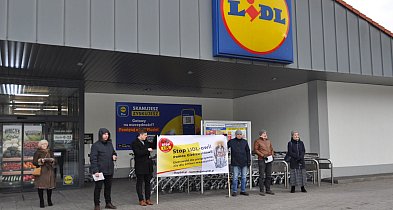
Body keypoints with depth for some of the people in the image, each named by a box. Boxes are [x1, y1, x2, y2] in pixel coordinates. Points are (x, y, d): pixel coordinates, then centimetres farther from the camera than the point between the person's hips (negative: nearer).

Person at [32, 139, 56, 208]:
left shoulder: (50, 152, 14)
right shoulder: (37, 153, 3)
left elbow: (53, 160, 13)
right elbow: (34, 162, -1)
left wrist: (51, 160, -9)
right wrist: (41, 161, -15)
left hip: (49, 171, 3)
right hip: (41, 171, -3)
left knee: (50, 186, 2)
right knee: (40, 186, -5)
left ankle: (49, 201, 15)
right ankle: (41, 202, 4)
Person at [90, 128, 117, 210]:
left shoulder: (110, 144, 11)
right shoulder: (95, 145, -9)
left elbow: (113, 152, 27)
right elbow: (93, 159, -13)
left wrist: (114, 156, 2)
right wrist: (95, 171, -19)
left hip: (109, 170, 6)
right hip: (100, 171, -6)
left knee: (108, 187, 15)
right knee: (98, 188, 3)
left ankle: (108, 203, 27)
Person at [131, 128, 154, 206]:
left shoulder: (146, 142, 14)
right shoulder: (135, 143, -10)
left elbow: (152, 146, 25)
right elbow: (138, 153, -21)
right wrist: (147, 150, -20)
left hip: (148, 166, 7)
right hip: (140, 167, -7)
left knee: (148, 182, 10)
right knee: (140, 183, 2)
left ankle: (148, 199, 18)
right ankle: (141, 200, 9)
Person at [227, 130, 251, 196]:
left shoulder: (245, 142, 9)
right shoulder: (231, 142, 1)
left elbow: (248, 152, 10)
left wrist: (249, 161, 5)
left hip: (244, 163, 3)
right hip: (235, 163, -3)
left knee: (244, 177, 7)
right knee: (235, 177, -3)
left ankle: (243, 190, 16)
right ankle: (234, 191, 5)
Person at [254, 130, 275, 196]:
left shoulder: (268, 141, 16)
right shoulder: (257, 141, -3)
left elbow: (272, 149, 22)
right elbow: (255, 150, -8)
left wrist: (272, 155, 5)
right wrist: (263, 155, -15)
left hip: (269, 160, 6)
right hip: (261, 160, -6)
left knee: (268, 175, 11)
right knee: (262, 175, -5)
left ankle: (268, 190, 20)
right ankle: (261, 191, 0)